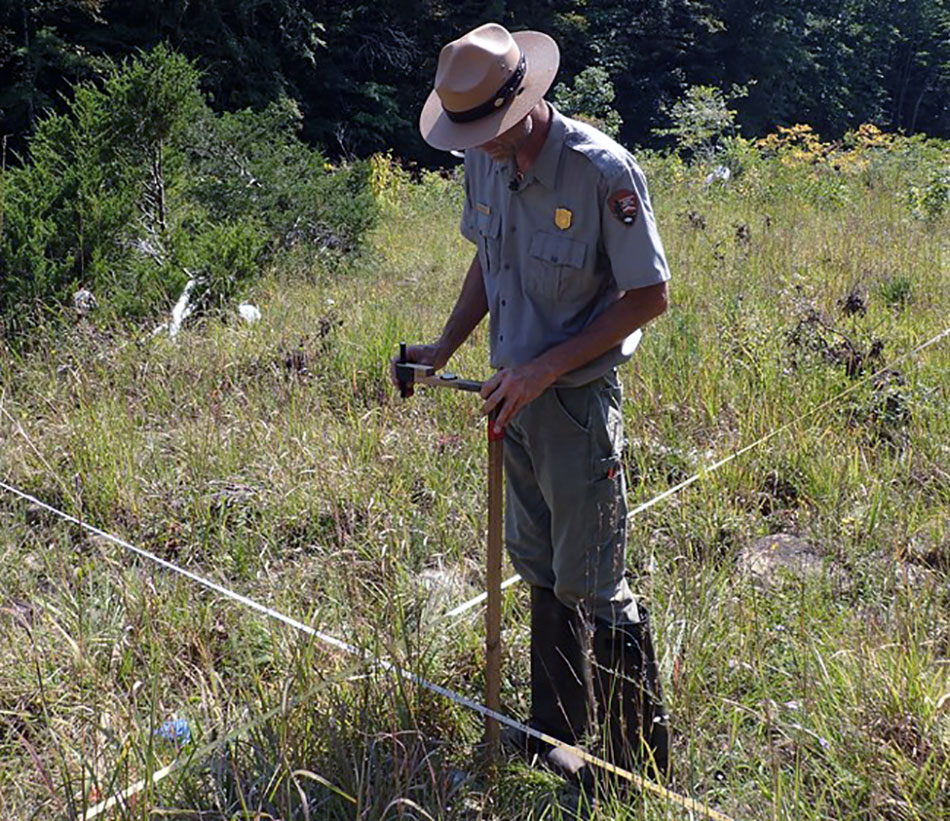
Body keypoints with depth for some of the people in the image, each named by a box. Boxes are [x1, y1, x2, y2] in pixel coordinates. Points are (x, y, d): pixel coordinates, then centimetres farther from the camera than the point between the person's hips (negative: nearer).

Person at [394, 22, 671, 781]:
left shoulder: (603, 171, -19)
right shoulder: (485, 163, 2)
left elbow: (650, 295, -16)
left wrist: (545, 368, -20)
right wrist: (446, 347, 6)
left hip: (577, 399, -7)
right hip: (514, 393, 7)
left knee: (592, 586, 1)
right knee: (540, 572, 17)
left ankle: (642, 765, 20)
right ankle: (560, 736, 35)